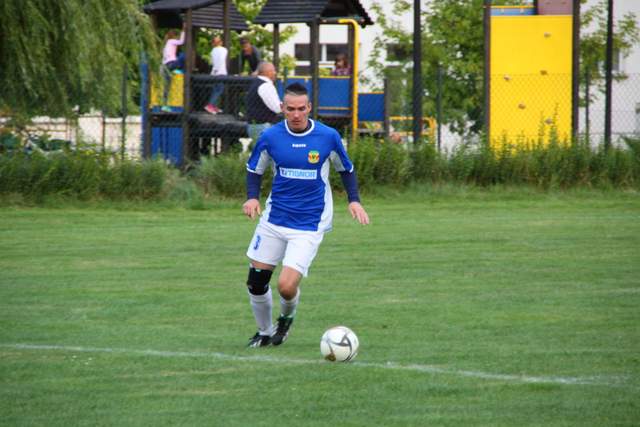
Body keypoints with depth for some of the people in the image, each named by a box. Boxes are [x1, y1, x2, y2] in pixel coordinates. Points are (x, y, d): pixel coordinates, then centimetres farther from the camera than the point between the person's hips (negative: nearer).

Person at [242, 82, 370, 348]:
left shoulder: (328, 137, -8)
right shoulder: (270, 137, -5)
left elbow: (346, 169, 9)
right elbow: (254, 169, 10)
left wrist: (354, 200, -3)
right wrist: (252, 197, -8)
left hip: (309, 226, -3)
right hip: (274, 219, 3)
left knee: (287, 286, -16)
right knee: (256, 281, 5)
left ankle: (287, 317, 20)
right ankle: (264, 332, 31)